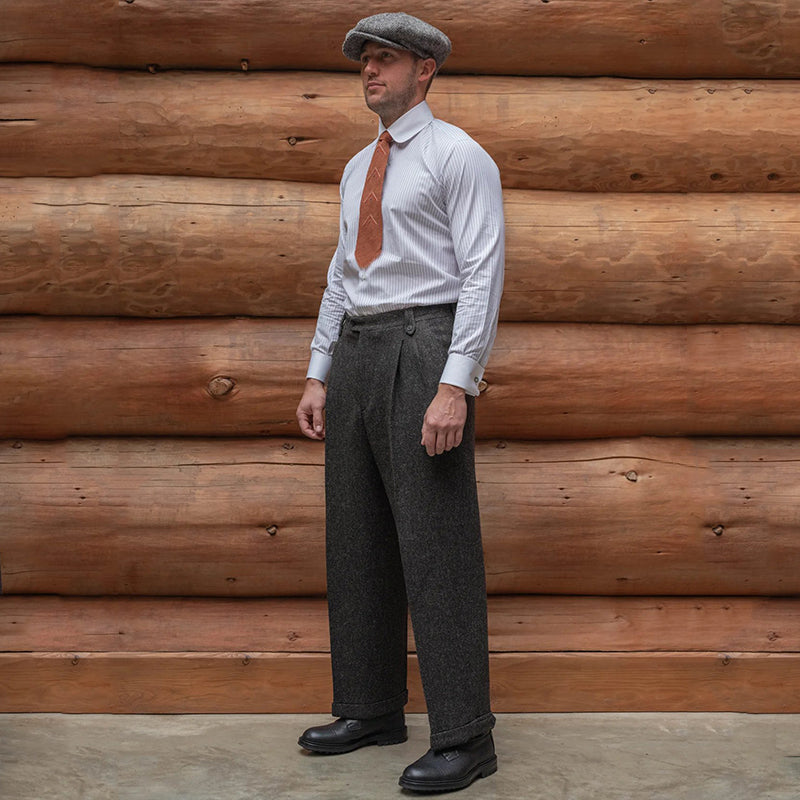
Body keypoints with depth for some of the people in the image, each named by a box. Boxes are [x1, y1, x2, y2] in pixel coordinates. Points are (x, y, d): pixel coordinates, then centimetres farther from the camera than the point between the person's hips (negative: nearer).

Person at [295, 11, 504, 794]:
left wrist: (456, 386, -23)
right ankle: (372, 708, 23)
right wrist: (318, 377, 13)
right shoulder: (359, 169, 21)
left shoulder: (459, 156, -5)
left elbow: (483, 273, -13)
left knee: (437, 544, -9)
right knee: (357, 538, 10)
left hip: (425, 348, -8)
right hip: (357, 355, 9)